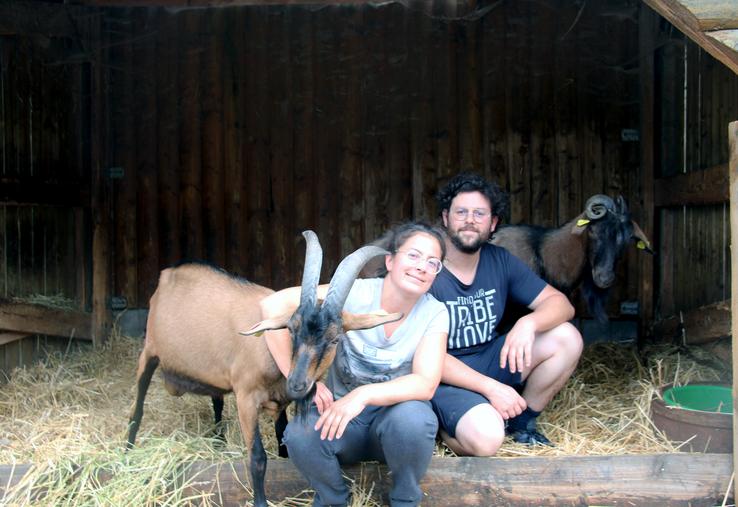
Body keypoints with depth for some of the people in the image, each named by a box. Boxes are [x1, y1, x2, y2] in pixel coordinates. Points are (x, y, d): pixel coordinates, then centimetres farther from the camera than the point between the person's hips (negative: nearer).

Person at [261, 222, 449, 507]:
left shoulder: (434, 314, -11)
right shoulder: (354, 293, -16)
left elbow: (426, 384, -22)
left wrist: (364, 394, -38)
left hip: (393, 414, 1)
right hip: (340, 418, 0)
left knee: (413, 418, -34)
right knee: (301, 436, -32)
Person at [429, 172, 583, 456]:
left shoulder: (500, 261, 0)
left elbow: (561, 304, -2)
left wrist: (528, 323, -26)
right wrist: (490, 387, -26)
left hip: (490, 361, 6)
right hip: (445, 376, -6)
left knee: (567, 339, -11)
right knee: (486, 438, -33)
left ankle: (521, 422, 6)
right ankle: (441, 426, 2)